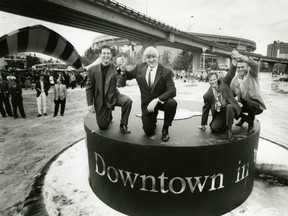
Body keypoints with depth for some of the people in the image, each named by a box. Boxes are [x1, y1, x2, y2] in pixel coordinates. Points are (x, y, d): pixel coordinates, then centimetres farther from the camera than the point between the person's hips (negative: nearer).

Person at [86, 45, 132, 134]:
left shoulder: (115, 68, -7)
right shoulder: (92, 69, -5)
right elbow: (89, 88, 0)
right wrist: (90, 104, -4)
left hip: (113, 96, 0)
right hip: (100, 100, 1)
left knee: (127, 101, -32)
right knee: (102, 126, 4)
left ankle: (123, 125, -9)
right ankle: (109, 115, 41)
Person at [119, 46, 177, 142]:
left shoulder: (166, 72, -16)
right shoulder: (139, 67, -5)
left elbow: (172, 91, -25)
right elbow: (128, 75, 12)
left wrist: (156, 100, -37)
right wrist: (123, 70, -12)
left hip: (161, 101, -2)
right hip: (147, 103, 2)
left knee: (172, 103, -36)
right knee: (148, 131, 4)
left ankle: (165, 129, -8)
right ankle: (153, 119, 42)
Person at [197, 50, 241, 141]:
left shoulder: (223, 82, -1)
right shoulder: (207, 95, -2)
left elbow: (231, 74, -16)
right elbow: (205, 109, 4)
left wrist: (234, 59, -35)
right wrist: (203, 125, 8)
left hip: (230, 108, -1)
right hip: (219, 114, 1)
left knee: (229, 107, -36)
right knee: (214, 128, -21)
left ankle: (229, 129, -18)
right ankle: (227, 124, 11)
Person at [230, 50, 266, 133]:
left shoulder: (251, 74, -9)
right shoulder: (235, 80, 1)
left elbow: (256, 65, -32)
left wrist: (242, 57, -48)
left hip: (255, 103, -5)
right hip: (243, 103, 5)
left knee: (250, 104, -37)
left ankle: (251, 124, -7)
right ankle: (244, 118, 19)